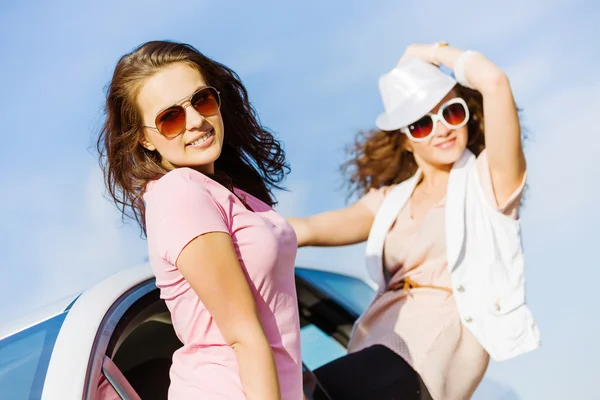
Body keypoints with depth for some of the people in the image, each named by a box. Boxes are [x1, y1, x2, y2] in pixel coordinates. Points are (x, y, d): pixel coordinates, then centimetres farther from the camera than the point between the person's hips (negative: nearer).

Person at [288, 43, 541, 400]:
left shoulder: (488, 179, 4)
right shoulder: (392, 198, 21)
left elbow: (494, 80, -10)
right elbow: (310, 229, 14)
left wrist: (434, 52, 6)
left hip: (438, 342, -7)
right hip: (375, 342, 7)